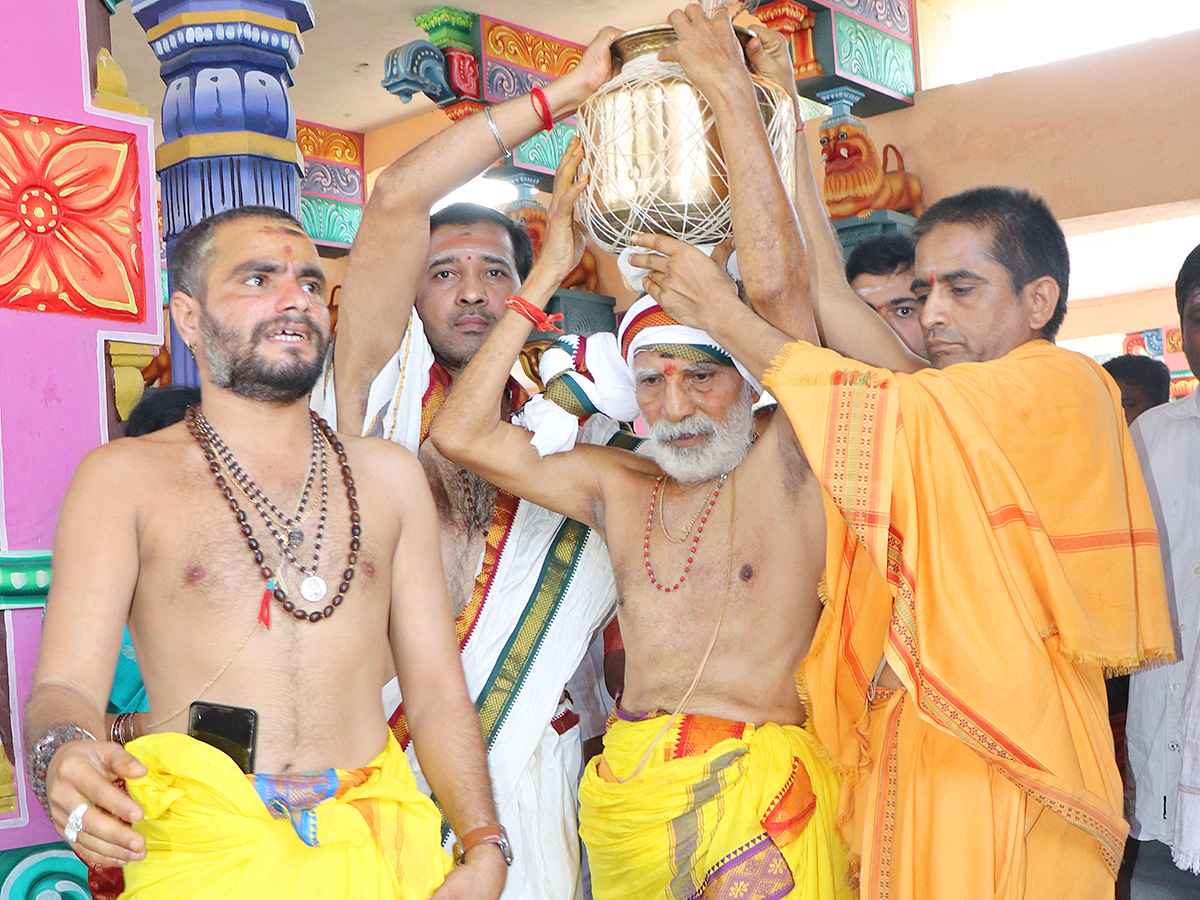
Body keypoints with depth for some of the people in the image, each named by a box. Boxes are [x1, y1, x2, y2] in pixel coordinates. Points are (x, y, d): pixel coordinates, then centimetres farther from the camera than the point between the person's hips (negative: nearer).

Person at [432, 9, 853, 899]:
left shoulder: (785, 463, -3)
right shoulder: (617, 486, 9)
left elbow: (775, 281, -14)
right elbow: (464, 433, 3)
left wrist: (732, 90, -12)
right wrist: (550, 270, 4)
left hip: (760, 785, -4)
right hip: (626, 787, 4)